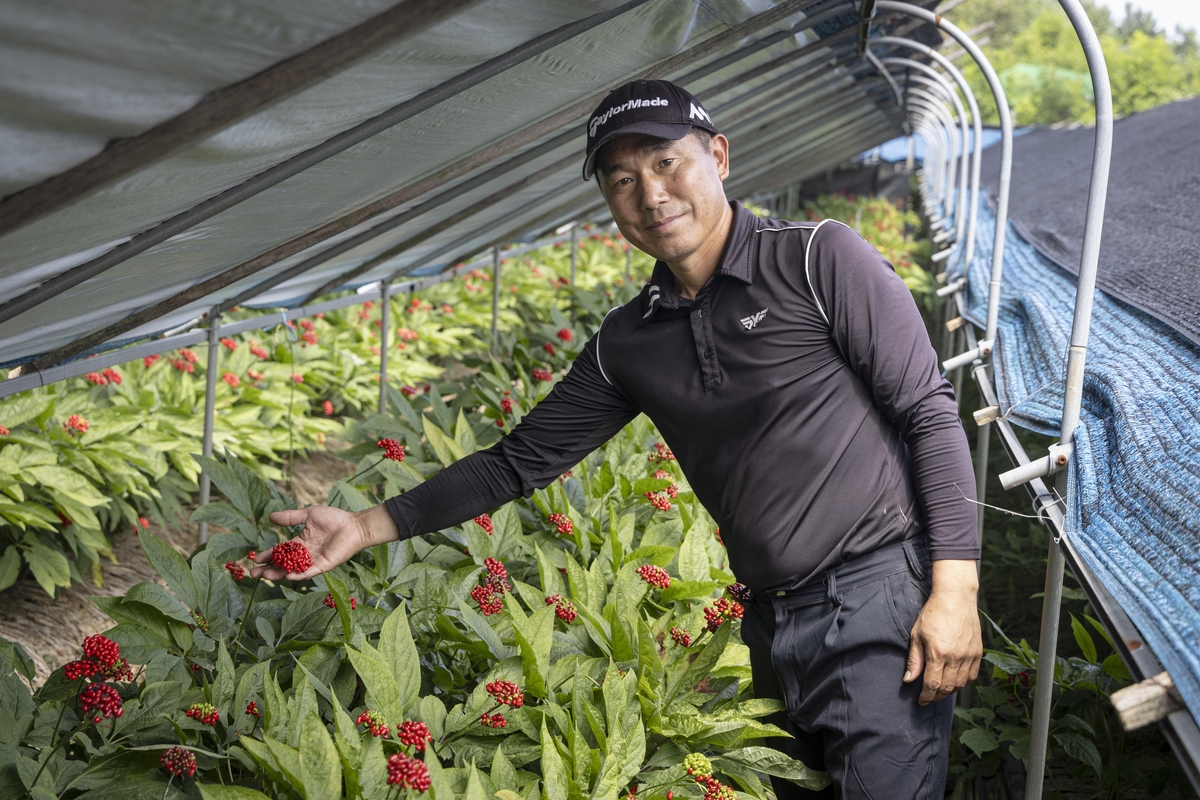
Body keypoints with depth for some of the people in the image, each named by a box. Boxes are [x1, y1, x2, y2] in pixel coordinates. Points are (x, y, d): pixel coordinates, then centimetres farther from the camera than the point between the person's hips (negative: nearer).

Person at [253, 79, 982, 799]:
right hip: (773, 624, 6)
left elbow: (930, 413, -9)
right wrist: (372, 525, 7)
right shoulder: (628, 343, 9)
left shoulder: (819, 259, -7)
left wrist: (956, 589, -16)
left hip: (881, 595, -5)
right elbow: (523, 458, 13)